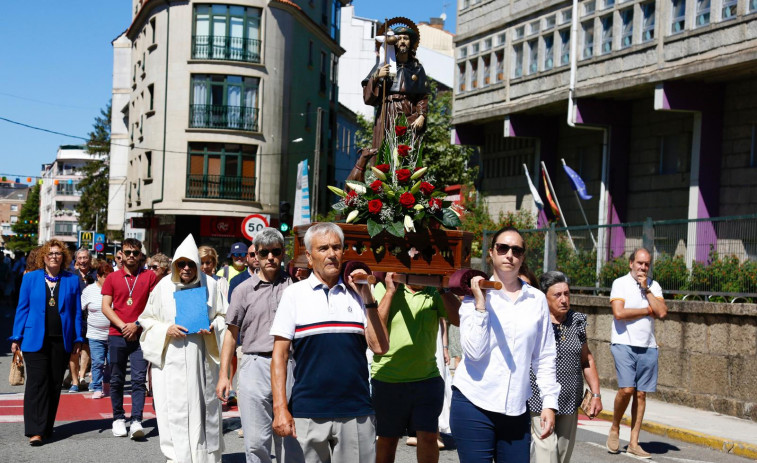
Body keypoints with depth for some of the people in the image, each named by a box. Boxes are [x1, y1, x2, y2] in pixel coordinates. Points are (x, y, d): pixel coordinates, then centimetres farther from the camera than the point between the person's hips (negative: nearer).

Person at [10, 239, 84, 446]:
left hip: (62, 341, 2)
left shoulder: (72, 280, 7)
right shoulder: (30, 279, 5)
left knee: (55, 384, 6)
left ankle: (47, 427, 18)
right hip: (35, 340, -2)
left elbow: (77, 311, 8)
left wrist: (77, 338, 3)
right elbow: (22, 309, 6)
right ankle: (35, 431, -9)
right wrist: (16, 338, 2)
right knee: (37, 382, -7)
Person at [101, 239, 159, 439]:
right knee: (116, 380, 7)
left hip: (140, 336, -1)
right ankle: (118, 419, 18)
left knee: (139, 379, -8)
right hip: (117, 336, 2)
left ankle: (136, 422, -10)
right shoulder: (112, 278, 9)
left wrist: (137, 324, -10)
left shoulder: (149, 277, 6)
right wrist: (123, 326, -8)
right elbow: (106, 306, 4)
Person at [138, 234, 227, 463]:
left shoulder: (209, 284, 1)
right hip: (171, 359, 0)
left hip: (201, 357, 1)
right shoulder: (164, 286, 1)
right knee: (174, 408, -1)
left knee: (203, 407, 4)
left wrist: (213, 328, -9)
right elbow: (147, 319, 8)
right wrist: (166, 330, -9)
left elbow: (223, 315, 12)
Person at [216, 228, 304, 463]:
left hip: (289, 366, 0)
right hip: (255, 366, 0)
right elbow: (232, 332, 10)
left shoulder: (295, 285, 8)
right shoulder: (244, 289, 8)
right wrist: (224, 375, 5)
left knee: (290, 439, 5)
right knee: (256, 441, 2)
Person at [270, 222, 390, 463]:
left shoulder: (356, 293, 9)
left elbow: (380, 347, 2)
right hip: (307, 414, -1)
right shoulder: (294, 294, 4)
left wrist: (368, 298, -3)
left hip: (356, 414, 2)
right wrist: (280, 408, -6)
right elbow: (279, 355, 1)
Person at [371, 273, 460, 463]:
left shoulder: (435, 293, 3)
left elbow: (460, 319, -10)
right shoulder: (383, 288, -3)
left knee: (428, 437, -5)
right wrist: (390, 291, -14)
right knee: (387, 439, 13)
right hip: (387, 381, -1)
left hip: (427, 378, 1)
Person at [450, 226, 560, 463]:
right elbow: (474, 351, -11)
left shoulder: (537, 299, 6)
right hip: (474, 405, -2)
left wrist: (549, 402, 6)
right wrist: (480, 305, -15)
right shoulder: (475, 296, -1)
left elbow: (544, 358, 10)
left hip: (516, 409, 2)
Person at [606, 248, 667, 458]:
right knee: (626, 389, -16)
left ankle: (634, 443, 9)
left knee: (641, 394, 3)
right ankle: (614, 429, 8)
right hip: (624, 344, -4)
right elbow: (619, 313, -14)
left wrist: (646, 290, -6)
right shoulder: (620, 283, -1)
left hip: (647, 347, 4)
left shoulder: (654, 286, 11)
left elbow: (662, 312, -3)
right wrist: (648, 310, -5)